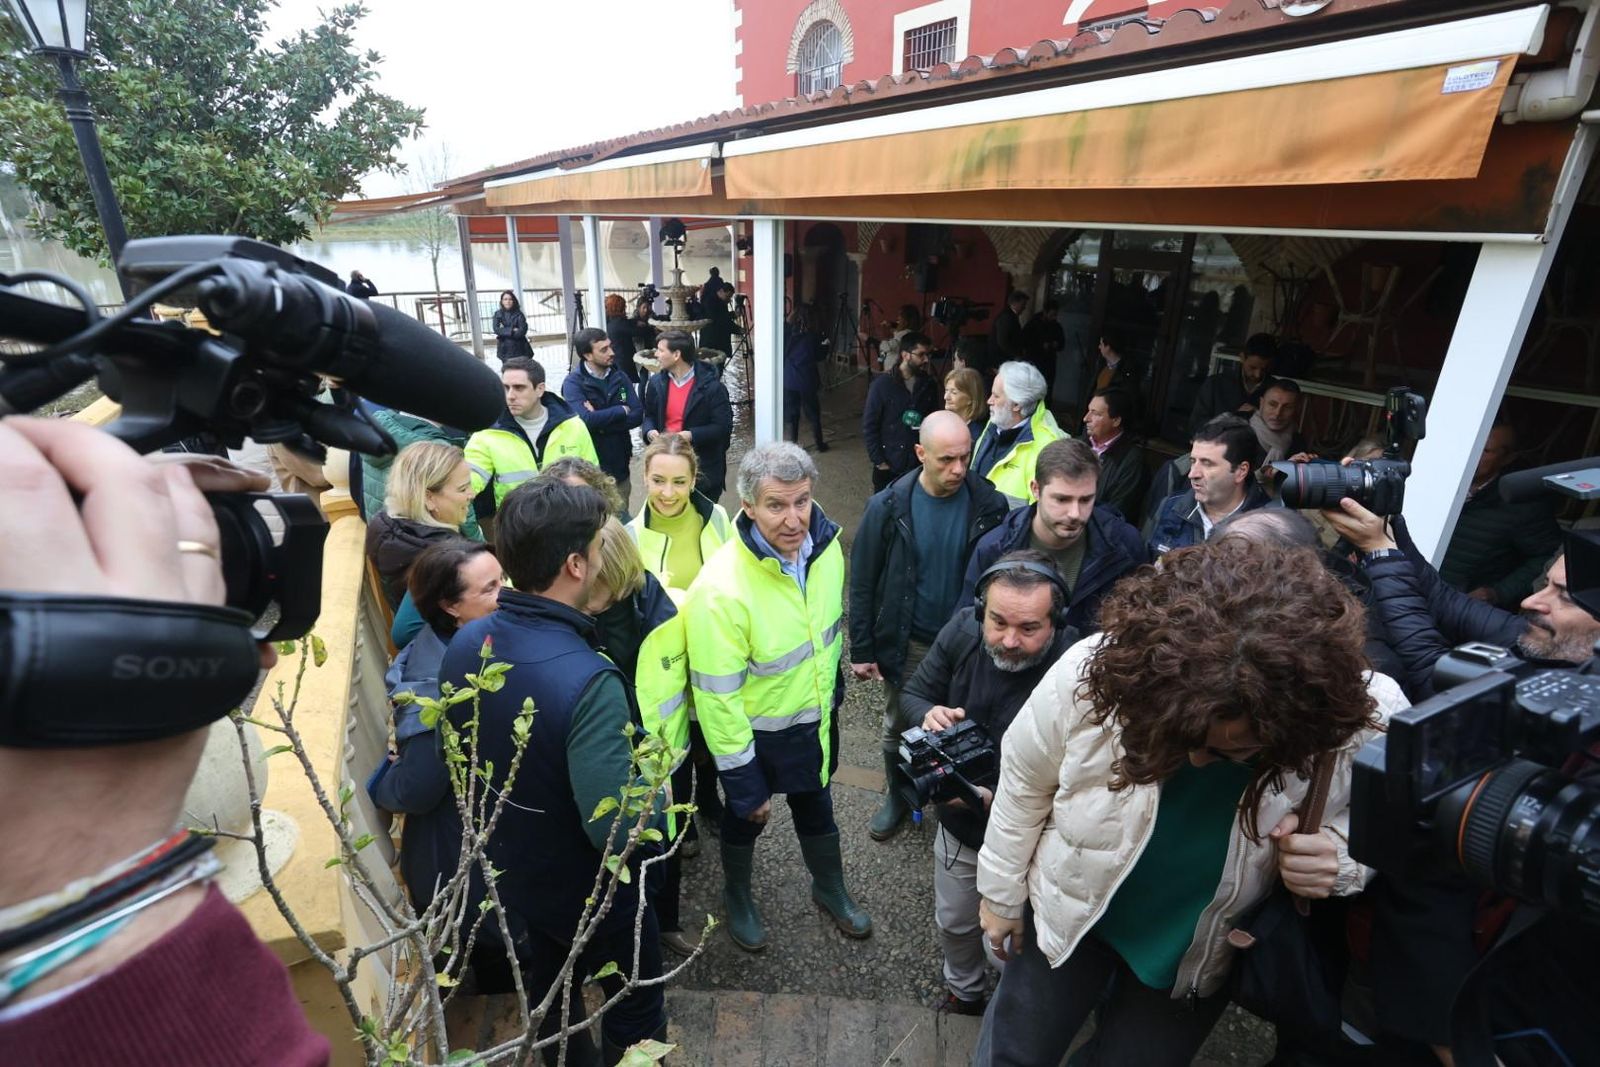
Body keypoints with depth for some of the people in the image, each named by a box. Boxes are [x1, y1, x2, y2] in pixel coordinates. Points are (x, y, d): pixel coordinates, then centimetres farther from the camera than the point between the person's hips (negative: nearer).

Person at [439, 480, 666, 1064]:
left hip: (502, 878, 6)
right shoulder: (588, 681, -38)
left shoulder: (464, 644, -14)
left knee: (551, 1006, 31)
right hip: (588, 896, -6)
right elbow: (616, 828, -34)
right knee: (635, 1012, 23)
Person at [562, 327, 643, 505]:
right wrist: (621, 411, -13)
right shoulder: (573, 382, -11)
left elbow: (638, 415, -6)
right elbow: (585, 419, -26)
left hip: (620, 465, 4)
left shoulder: (619, 377, 3)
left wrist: (600, 421, -18)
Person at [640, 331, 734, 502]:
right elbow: (649, 415, 17)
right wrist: (650, 431, -6)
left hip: (703, 469, -4)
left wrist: (691, 435, -23)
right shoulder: (656, 382, 4)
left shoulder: (710, 385, -12)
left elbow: (723, 426, -13)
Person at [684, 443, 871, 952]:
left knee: (816, 806, 28)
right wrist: (743, 782, -18)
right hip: (756, 731, -5)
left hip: (816, 716, 5)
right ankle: (737, 897, 54)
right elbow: (717, 698, -26)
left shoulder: (826, 545, -15)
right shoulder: (720, 589, -34)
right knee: (745, 817, 23)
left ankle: (830, 888, 57)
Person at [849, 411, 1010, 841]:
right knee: (897, 728, 19)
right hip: (906, 643, 0)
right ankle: (896, 796, 45)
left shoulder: (989, 505, -14)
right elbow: (862, 582, -8)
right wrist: (861, 649, -7)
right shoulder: (888, 507, -15)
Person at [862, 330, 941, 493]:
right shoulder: (882, 384, -9)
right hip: (888, 466, -2)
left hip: (920, 465, 3)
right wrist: (878, 461, -9)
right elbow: (869, 425, -6)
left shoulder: (929, 385, 2)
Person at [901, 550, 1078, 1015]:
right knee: (954, 923, 28)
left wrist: (996, 798, -40)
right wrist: (928, 714, -27)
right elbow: (913, 693, -5)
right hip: (958, 824, 4)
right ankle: (964, 994, 61)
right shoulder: (962, 631, -20)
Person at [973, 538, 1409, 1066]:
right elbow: (1025, 785, -14)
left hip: (1204, 953, 1)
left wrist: (1341, 857, -32)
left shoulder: (1369, 719, -31)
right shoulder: (1089, 674, -34)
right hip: (1071, 911, 0)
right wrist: (1001, 893, 0)